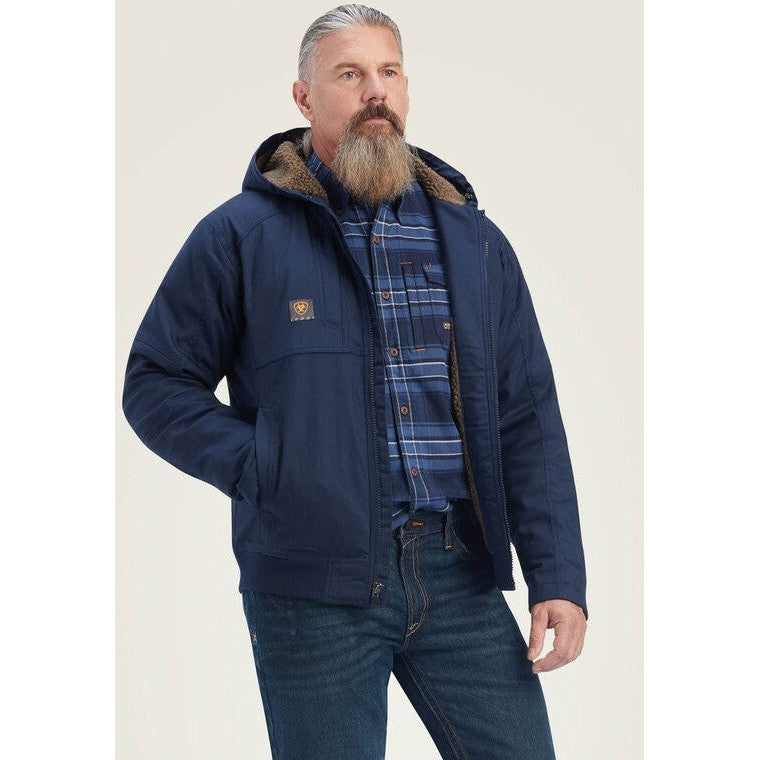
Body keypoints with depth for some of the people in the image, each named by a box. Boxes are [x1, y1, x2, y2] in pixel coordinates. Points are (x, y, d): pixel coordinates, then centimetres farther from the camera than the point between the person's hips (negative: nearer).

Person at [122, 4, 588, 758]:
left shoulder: (472, 239, 10)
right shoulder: (241, 235, -1)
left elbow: (528, 418, 9)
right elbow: (155, 384, 2)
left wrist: (558, 577, 1)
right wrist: (266, 470, -11)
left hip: (460, 575, 3)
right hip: (312, 588, -3)